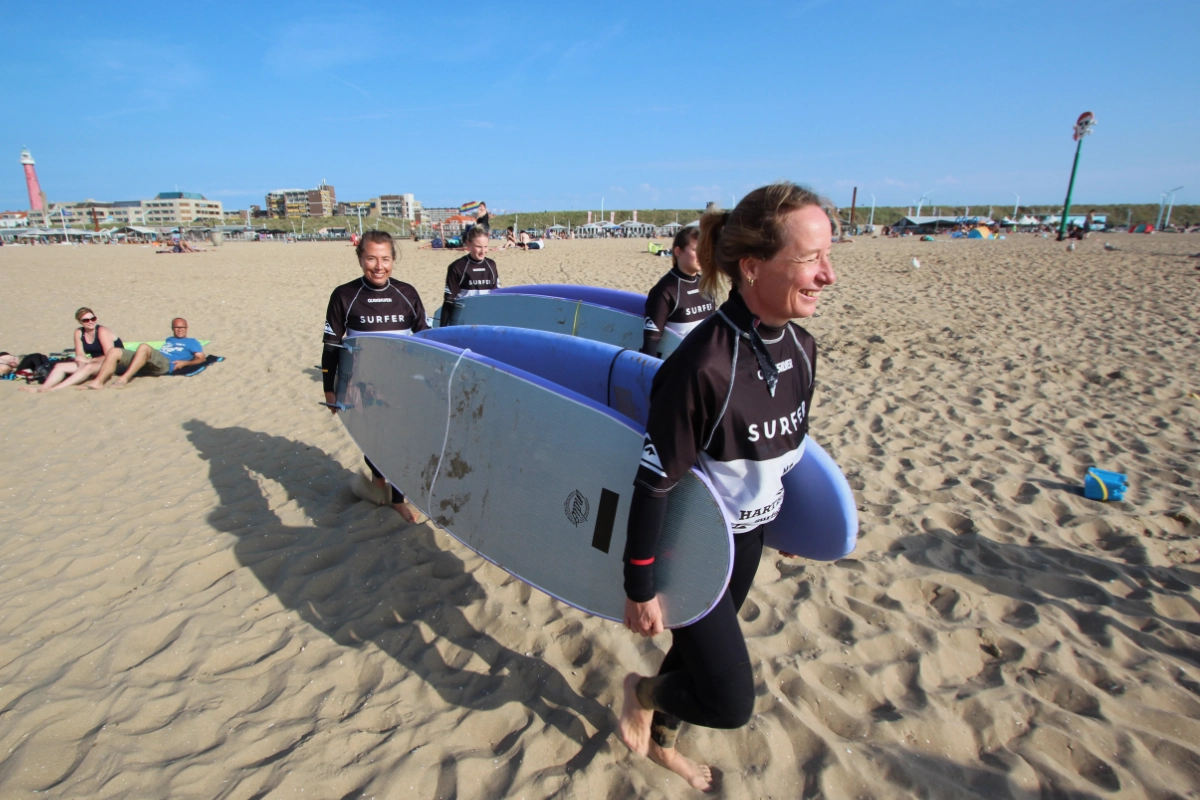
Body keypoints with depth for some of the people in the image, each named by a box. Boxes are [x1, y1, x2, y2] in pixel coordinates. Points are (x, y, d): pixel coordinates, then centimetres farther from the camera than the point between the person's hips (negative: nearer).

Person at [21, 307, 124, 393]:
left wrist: (88, 360, -13)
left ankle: (56, 388, -42)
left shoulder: (102, 331, -13)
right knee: (60, 366, -2)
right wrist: (81, 363, -16)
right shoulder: (79, 332, 4)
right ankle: (43, 387, -23)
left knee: (89, 367, -35)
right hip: (95, 362, 8)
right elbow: (80, 355, 4)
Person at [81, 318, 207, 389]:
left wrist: (184, 362, -9)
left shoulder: (191, 342, 19)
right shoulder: (169, 339, 40)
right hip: (149, 363, 8)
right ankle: (98, 382, -26)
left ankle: (124, 379, -42)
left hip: (166, 364, -7)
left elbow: (201, 358, 5)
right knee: (114, 352, -9)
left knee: (144, 347, -35)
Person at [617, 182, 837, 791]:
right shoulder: (702, 367, -33)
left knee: (697, 646, 26)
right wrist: (640, 591, -16)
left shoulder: (801, 347, -8)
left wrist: (782, 518, 20)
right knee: (730, 701, 1)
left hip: (746, 534, 7)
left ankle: (660, 740, 54)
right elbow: (653, 483, -25)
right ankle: (643, 691, 33)